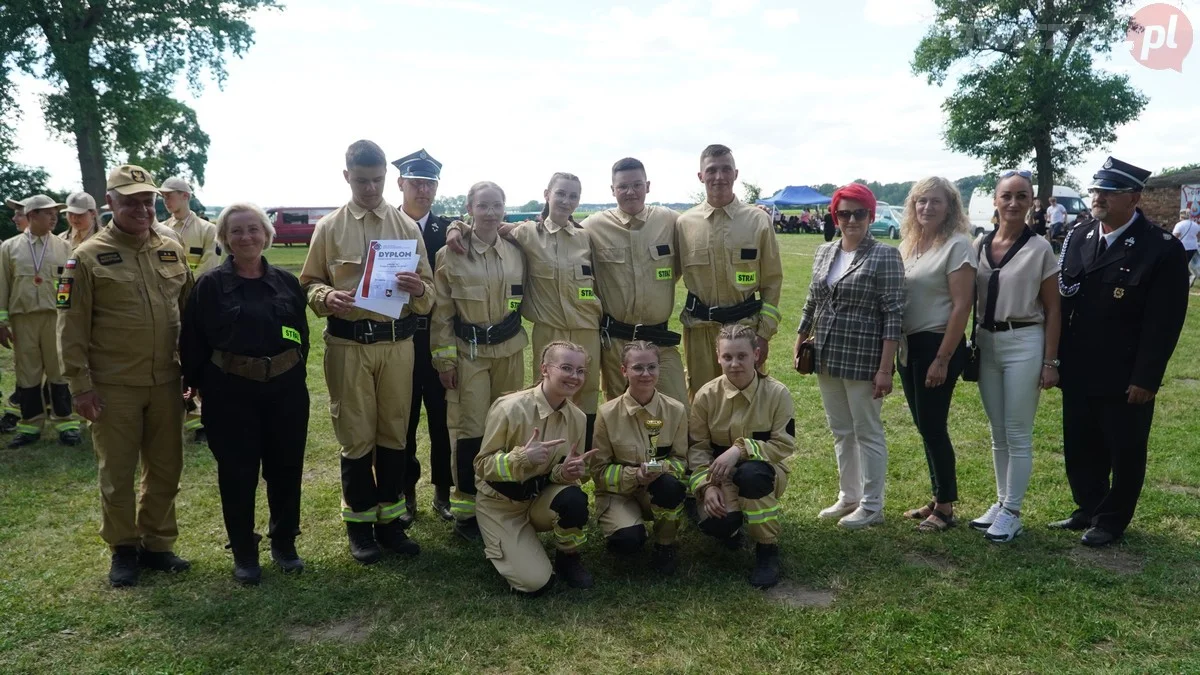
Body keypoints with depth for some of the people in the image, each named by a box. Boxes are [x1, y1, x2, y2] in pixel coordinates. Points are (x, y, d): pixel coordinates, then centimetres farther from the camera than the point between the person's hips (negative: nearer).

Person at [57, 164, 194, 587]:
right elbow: (71, 328, -6)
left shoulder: (172, 251, 6)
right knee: (117, 473, 8)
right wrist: (81, 386, -9)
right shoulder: (88, 257, -5)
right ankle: (123, 549, 25)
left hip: (166, 383, 4)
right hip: (113, 388, -3)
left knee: (166, 469, 12)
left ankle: (157, 543, 28)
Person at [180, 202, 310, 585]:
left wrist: (295, 373, 8)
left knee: (286, 468, 10)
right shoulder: (210, 285, -4)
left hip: (286, 389, 3)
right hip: (231, 393, -2)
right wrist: (197, 383, -1)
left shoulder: (287, 282, 5)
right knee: (238, 473, 6)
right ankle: (244, 553, 22)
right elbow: (193, 341, -1)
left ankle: (284, 543, 28)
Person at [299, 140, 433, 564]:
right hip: (348, 343, -1)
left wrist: (418, 290, -18)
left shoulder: (407, 227, 5)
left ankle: (389, 519, 25)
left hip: (398, 342, 2)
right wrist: (326, 297, -17)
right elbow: (308, 283, 6)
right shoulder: (329, 228, 2)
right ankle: (359, 522, 23)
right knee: (356, 435, 7)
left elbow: (429, 291, 5)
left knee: (394, 433, 10)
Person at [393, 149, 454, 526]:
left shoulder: (449, 230, 3)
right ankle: (405, 493, 26)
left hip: (439, 337, 1)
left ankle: (443, 492, 25)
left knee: (443, 417, 10)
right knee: (402, 419, 11)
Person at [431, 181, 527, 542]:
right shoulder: (451, 254, -6)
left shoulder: (516, 252, 4)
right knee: (470, 428, -3)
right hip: (468, 351, -3)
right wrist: (444, 358, -7)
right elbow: (441, 310, -5)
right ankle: (465, 508, 10)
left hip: (509, 349, 4)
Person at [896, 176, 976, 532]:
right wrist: (897, 345, 9)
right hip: (908, 345, 7)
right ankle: (938, 498, 26)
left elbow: (961, 306, -15)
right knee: (925, 426, 13)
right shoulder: (909, 244, 10)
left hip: (937, 345, -7)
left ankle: (946, 507, 13)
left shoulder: (957, 245, -11)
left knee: (933, 426, -1)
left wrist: (942, 360, -17)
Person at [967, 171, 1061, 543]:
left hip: (1023, 343, -4)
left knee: (1018, 434, 1)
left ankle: (1012, 513, 11)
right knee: (998, 433, 13)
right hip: (986, 342, 4)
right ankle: (1001, 503, 25)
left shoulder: (1040, 248, -6)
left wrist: (1050, 361, -8)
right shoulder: (980, 245, 4)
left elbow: (1052, 310, -4)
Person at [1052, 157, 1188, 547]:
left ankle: (1112, 521, 27)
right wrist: (1055, 359, 4)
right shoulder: (1077, 238, 5)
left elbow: (1165, 322, -13)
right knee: (1080, 448, 16)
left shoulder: (1162, 249, -11)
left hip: (1125, 378, -5)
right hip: (1079, 372, 5)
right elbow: (1060, 301, 6)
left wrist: (1146, 379, -15)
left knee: (1124, 452, 11)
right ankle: (1088, 509, 34)